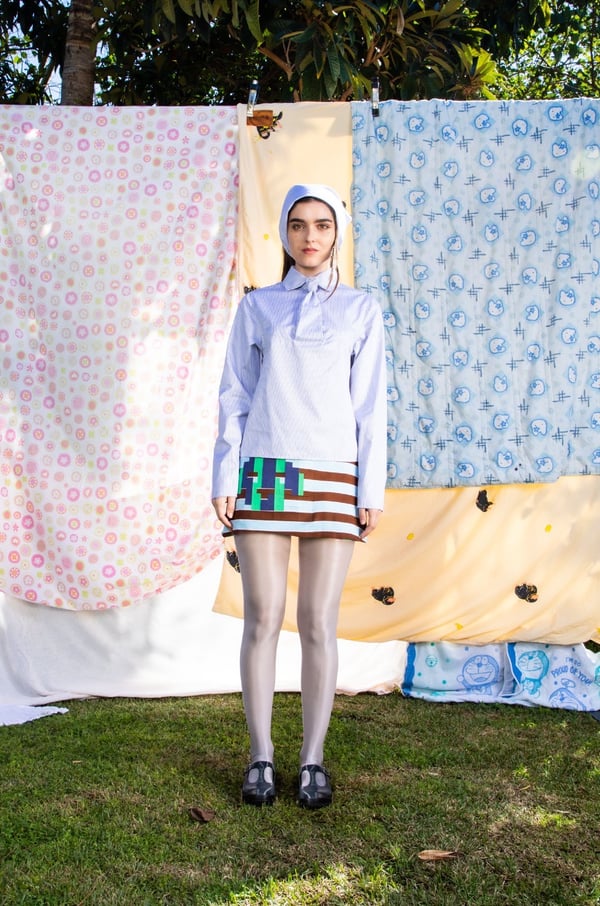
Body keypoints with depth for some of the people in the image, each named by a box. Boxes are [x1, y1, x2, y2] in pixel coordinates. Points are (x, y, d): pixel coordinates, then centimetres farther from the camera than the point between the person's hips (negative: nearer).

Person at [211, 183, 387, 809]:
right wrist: (224, 479, 1)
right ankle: (260, 757, 12)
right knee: (263, 618, 1)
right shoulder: (256, 306, 11)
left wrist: (371, 491, -2)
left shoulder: (361, 311, 10)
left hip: (331, 479, 0)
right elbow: (235, 397, 9)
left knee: (319, 624, 0)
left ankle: (313, 760, 12)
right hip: (263, 476, 1)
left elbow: (370, 405, 5)